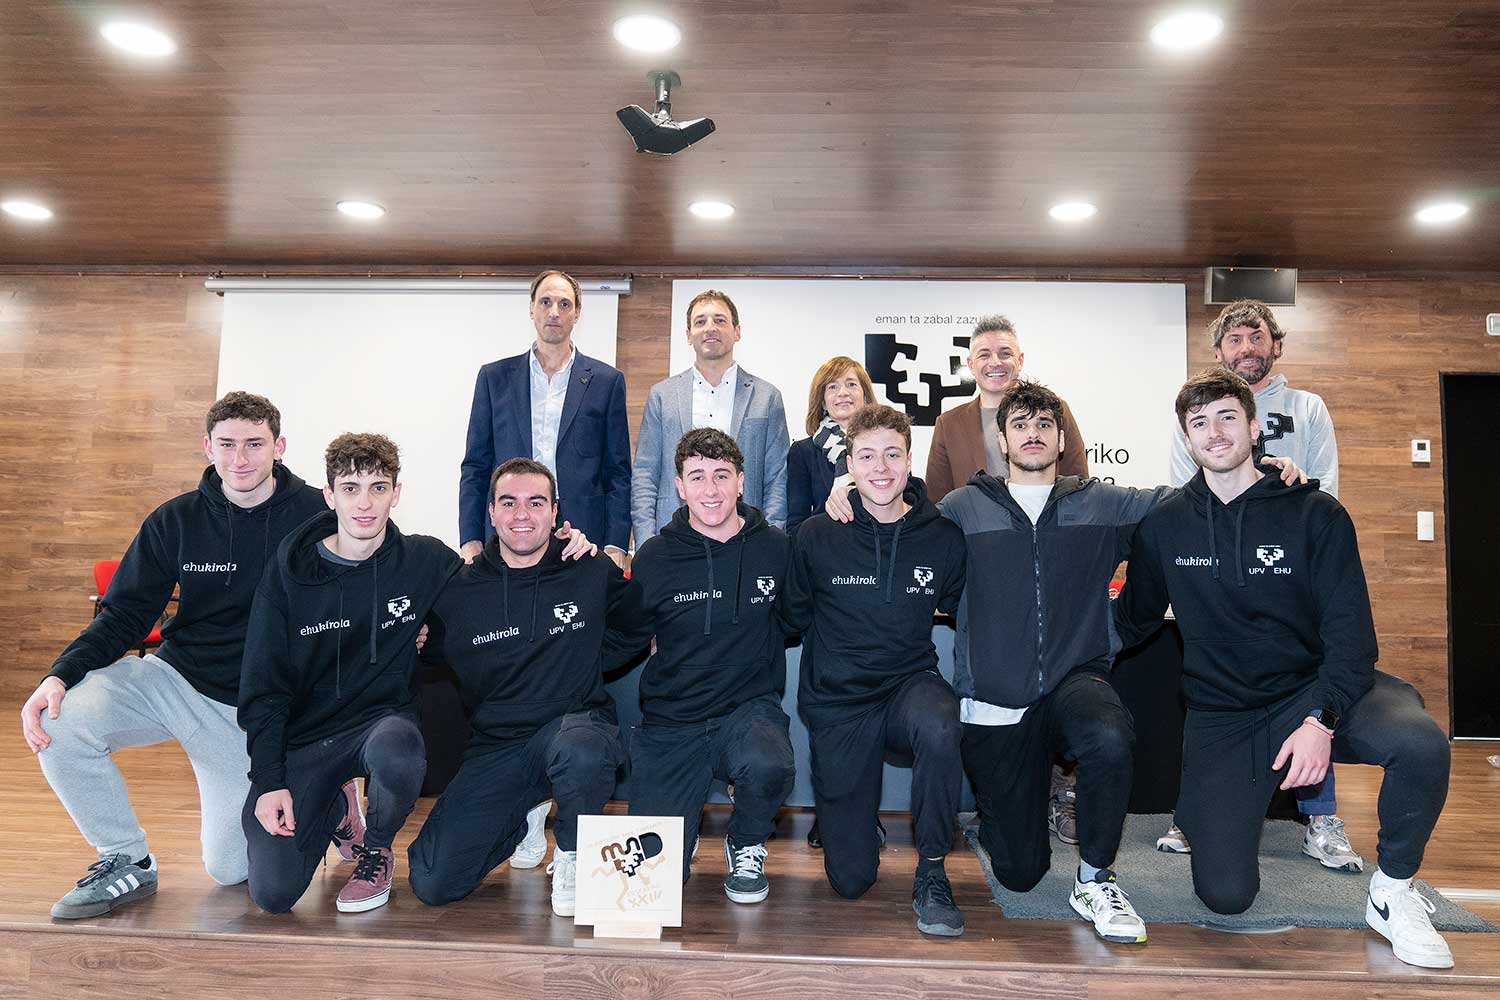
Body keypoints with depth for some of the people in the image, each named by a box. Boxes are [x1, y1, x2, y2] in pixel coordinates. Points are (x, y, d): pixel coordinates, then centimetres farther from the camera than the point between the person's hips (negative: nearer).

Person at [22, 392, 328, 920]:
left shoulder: (315, 515, -11)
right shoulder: (175, 520, -2)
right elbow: (124, 615, 0)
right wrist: (61, 674, -16)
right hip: (172, 676, 3)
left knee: (228, 868, -2)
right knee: (59, 723, -24)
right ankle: (126, 861, -1)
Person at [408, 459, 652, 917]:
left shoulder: (593, 573, -5)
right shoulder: (458, 591, -2)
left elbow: (637, 629, 11)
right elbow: (429, 660, 13)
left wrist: (578, 665, 2)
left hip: (575, 721, -2)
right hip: (494, 746, 2)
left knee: (580, 751, -40)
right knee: (432, 884, -8)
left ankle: (573, 853, -5)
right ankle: (523, 817, 22)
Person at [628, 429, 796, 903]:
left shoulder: (775, 548, -1)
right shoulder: (654, 558, -3)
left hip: (750, 708, 0)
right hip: (670, 724, 0)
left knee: (770, 768, -35)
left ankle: (746, 847, 1)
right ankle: (685, 820, 30)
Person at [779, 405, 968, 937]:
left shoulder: (942, 537, -4)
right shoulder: (817, 536, -7)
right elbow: (792, 618, 5)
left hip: (912, 683, 1)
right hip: (837, 703, 0)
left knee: (938, 728, -38)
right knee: (850, 878, 1)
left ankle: (931, 874, -16)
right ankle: (841, 810, 37)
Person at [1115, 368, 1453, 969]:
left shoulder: (1314, 513, -3)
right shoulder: (1165, 526, 2)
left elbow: (1350, 628, -9)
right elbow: (1132, 620, 12)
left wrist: (1321, 718, -23)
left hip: (1315, 688, 0)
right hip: (1221, 714, 1)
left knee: (1419, 741, -34)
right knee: (1225, 895, -9)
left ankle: (1393, 892, -7)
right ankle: (1204, 807, 27)